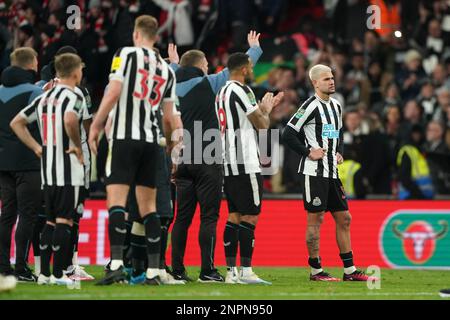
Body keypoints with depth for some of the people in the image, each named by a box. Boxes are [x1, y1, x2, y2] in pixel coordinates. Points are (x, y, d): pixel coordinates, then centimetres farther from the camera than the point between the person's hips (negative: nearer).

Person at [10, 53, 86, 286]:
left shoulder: (44, 98, 14)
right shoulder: (73, 97, -10)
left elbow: (16, 123, 16)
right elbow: (70, 120, -31)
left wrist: (36, 147, 14)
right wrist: (78, 146, -17)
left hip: (47, 170, 7)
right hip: (69, 169, -7)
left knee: (50, 221, 13)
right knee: (64, 221, -5)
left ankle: (44, 273, 11)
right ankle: (57, 274, -6)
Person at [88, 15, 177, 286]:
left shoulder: (127, 54, -1)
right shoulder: (166, 69, 15)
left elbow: (113, 92, -12)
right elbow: (169, 117, 15)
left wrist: (96, 125, -5)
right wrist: (172, 142, 31)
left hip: (124, 136, -5)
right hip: (151, 141, 5)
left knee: (116, 199, -11)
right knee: (148, 205, 9)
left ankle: (117, 264, -25)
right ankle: (154, 271, 7)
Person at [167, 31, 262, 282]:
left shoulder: (175, 88, 9)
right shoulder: (208, 83, -4)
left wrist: (174, 64, 53)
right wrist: (254, 48, 21)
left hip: (183, 160, 5)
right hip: (207, 161, -5)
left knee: (183, 217, 7)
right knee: (209, 216, -5)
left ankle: (178, 270, 4)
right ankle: (207, 270, -9)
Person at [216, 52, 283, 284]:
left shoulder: (223, 93, 19)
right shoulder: (241, 90, -11)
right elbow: (262, 125, -8)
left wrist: (263, 108, 30)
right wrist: (266, 110, 12)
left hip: (229, 165, 10)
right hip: (245, 164, -10)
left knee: (234, 217, 9)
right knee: (249, 217, -7)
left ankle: (231, 271, 7)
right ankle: (246, 272, -9)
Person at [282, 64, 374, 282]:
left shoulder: (336, 106, 15)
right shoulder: (311, 106, -11)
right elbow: (288, 134, -13)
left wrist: (339, 152, 14)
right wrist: (308, 152, -14)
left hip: (332, 172, 8)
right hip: (313, 172, -8)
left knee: (344, 218, 8)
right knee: (315, 218, -4)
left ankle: (350, 270, 12)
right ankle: (316, 270, 2)